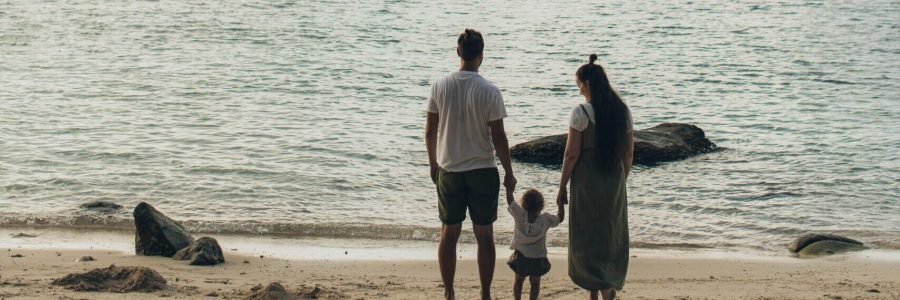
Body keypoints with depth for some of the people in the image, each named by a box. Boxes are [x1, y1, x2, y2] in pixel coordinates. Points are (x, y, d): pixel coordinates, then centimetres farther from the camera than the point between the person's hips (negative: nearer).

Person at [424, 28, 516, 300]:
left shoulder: (440, 87, -5)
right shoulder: (489, 91, -13)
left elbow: (430, 131, 1)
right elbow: (498, 137, -10)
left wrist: (433, 163, 16)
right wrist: (509, 172, 2)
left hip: (448, 171, 2)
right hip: (483, 171, -2)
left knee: (449, 233, 12)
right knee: (484, 236, 8)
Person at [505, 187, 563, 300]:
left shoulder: (520, 215, -17)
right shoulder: (545, 219, -15)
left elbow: (510, 201, -12)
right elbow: (560, 218, 0)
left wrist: (509, 187, -5)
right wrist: (560, 203, 8)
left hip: (521, 256, 1)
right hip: (538, 258, 0)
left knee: (519, 280, 20)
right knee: (535, 282, 15)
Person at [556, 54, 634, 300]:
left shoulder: (581, 112, -13)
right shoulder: (623, 111, 3)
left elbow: (572, 154, -13)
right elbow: (629, 152, 8)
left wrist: (562, 187, -4)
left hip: (587, 181, -5)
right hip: (614, 182, 5)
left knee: (588, 237, 4)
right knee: (612, 236, 14)